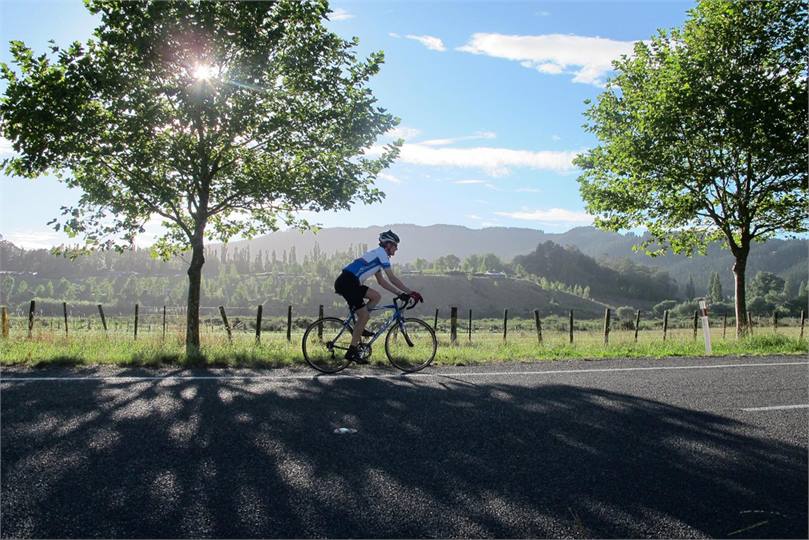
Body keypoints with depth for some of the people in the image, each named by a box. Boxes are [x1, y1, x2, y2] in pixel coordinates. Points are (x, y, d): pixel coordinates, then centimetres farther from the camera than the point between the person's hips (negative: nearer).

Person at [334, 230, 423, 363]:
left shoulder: (377, 254, 23)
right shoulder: (381, 253, -5)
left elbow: (382, 281, 24)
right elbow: (392, 278, -9)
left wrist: (400, 293, 19)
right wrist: (410, 292, -5)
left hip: (349, 282, 9)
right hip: (347, 283, -9)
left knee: (376, 296, 12)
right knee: (364, 316, -6)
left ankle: (359, 328, 12)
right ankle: (352, 351, -1)